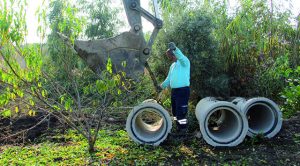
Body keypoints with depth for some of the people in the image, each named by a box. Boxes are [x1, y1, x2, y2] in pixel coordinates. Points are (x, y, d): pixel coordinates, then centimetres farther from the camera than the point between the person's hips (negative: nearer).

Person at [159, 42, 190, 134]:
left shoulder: (184, 62, -9)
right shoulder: (172, 66, 17)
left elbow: (181, 57, -34)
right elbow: (169, 78, 23)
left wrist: (175, 49, -49)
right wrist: (162, 86, 14)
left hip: (183, 90, -9)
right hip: (174, 90, 9)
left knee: (181, 111, -6)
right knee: (175, 111, 16)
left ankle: (183, 129, 5)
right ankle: (178, 128, 28)